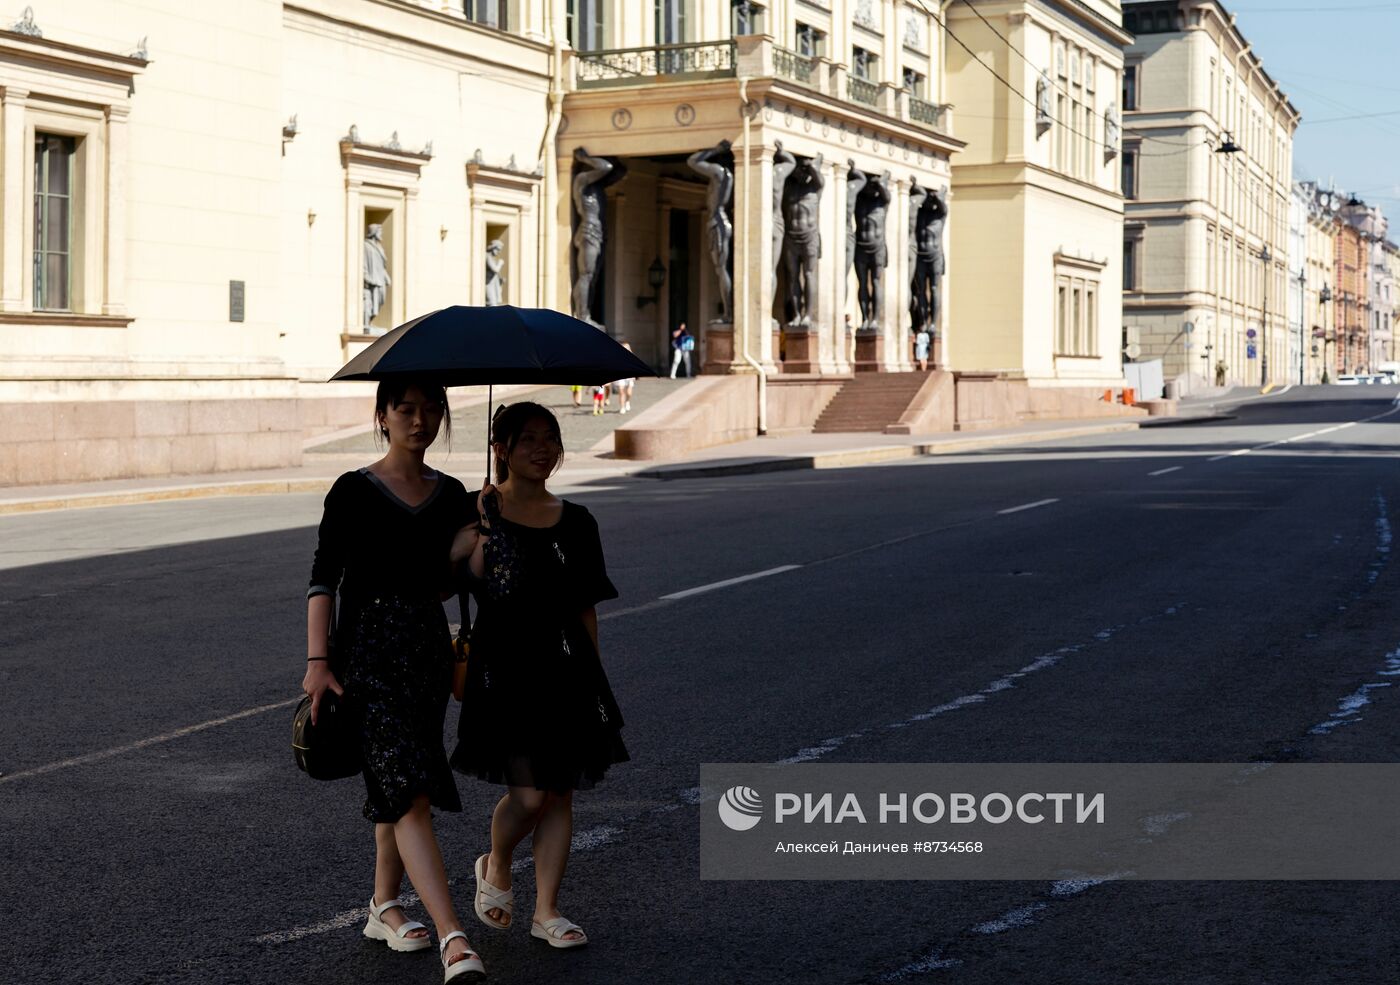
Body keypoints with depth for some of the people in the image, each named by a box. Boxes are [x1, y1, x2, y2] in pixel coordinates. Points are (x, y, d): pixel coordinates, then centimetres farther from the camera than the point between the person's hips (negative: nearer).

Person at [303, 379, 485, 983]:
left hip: (428, 649, 6)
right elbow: (323, 579, -7)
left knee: (399, 785, 15)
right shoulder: (354, 492, -5)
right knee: (409, 790, -14)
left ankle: (384, 907, 33)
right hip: (368, 650, -5)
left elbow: (441, 579, 3)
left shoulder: (450, 494, 10)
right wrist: (317, 661, -14)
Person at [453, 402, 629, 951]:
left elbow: (585, 608, 13)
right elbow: (471, 582, -13)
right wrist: (484, 525, -20)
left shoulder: (575, 522, 9)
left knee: (560, 793, 5)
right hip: (504, 664, -4)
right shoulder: (481, 510, -2)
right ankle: (495, 867, 22)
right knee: (529, 794, -9)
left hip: (565, 667, 4)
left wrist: (592, 674, 12)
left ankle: (547, 911, 16)